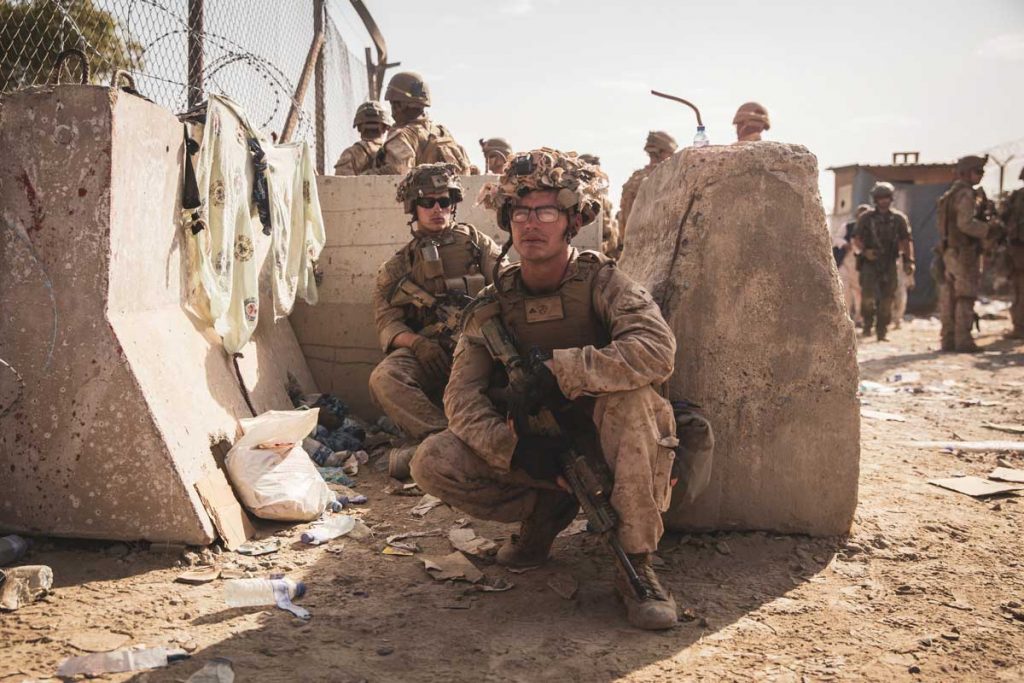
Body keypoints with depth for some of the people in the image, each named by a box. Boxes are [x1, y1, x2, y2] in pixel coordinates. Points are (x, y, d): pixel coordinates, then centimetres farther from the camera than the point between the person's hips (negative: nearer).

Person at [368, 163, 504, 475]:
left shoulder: (476, 242, 19)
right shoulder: (397, 267, 20)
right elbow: (387, 322, 9)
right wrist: (416, 342, -15)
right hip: (425, 350, 1)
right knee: (384, 378, -31)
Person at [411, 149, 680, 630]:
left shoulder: (601, 281, -11)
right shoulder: (494, 305, -1)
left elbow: (657, 351, -31)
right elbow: (462, 397, -9)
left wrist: (557, 370, -31)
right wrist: (511, 446, -28)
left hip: (601, 444, -3)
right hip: (532, 451, 3)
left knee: (629, 392, -35)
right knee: (432, 463, -18)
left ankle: (636, 565, -25)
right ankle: (546, 511, 5)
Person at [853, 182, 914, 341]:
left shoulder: (899, 218, 7)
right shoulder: (866, 218, 4)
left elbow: (906, 240, 6)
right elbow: (856, 238, 5)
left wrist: (909, 260, -6)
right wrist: (865, 250, -15)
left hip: (889, 264, 2)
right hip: (869, 263, -2)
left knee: (887, 300, 1)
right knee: (868, 295, -16)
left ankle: (881, 332, 10)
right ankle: (867, 325, 3)